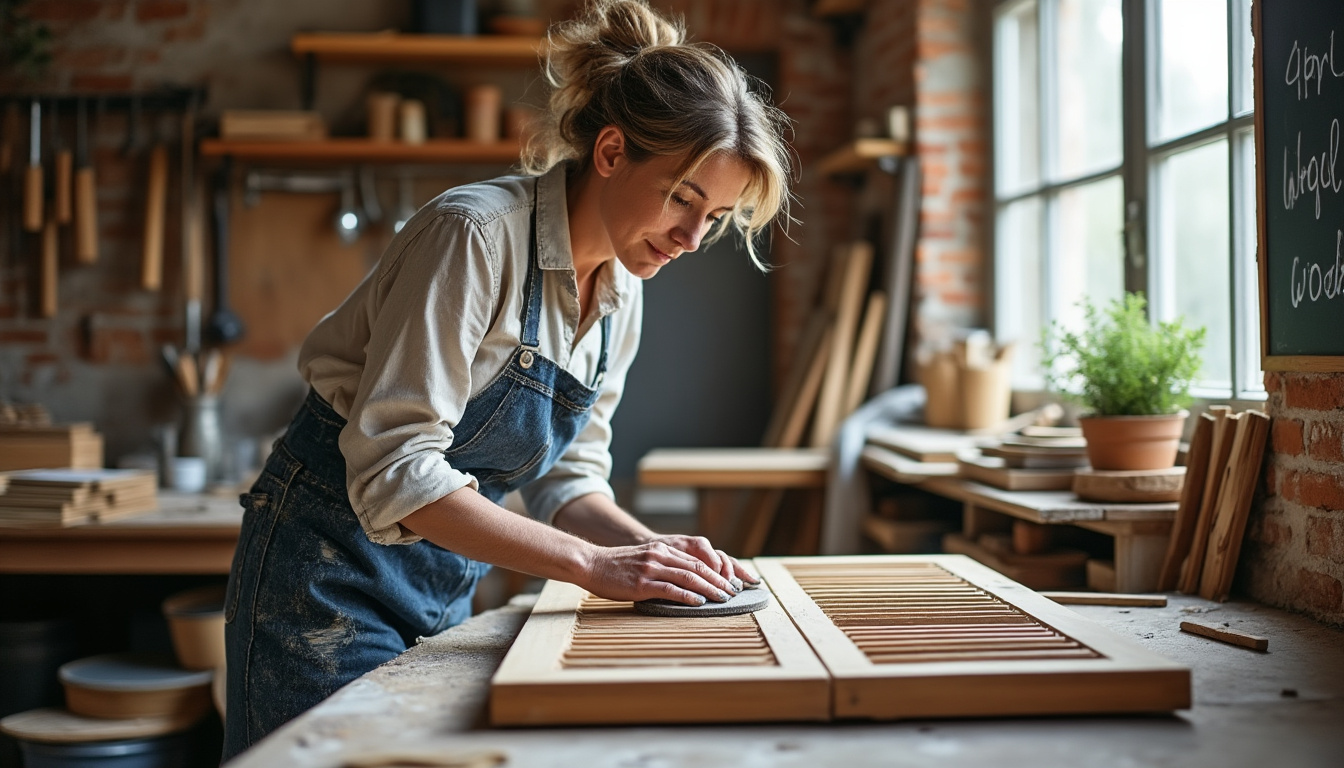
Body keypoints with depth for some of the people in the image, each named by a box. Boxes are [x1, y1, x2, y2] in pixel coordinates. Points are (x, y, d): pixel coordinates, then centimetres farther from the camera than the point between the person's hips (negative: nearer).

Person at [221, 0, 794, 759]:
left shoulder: (620, 292, 2)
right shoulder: (476, 233, -22)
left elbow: (567, 474, 8)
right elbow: (394, 469, -27)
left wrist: (646, 548, -12)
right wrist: (591, 564, -29)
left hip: (450, 583, 7)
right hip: (335, 563, -7)